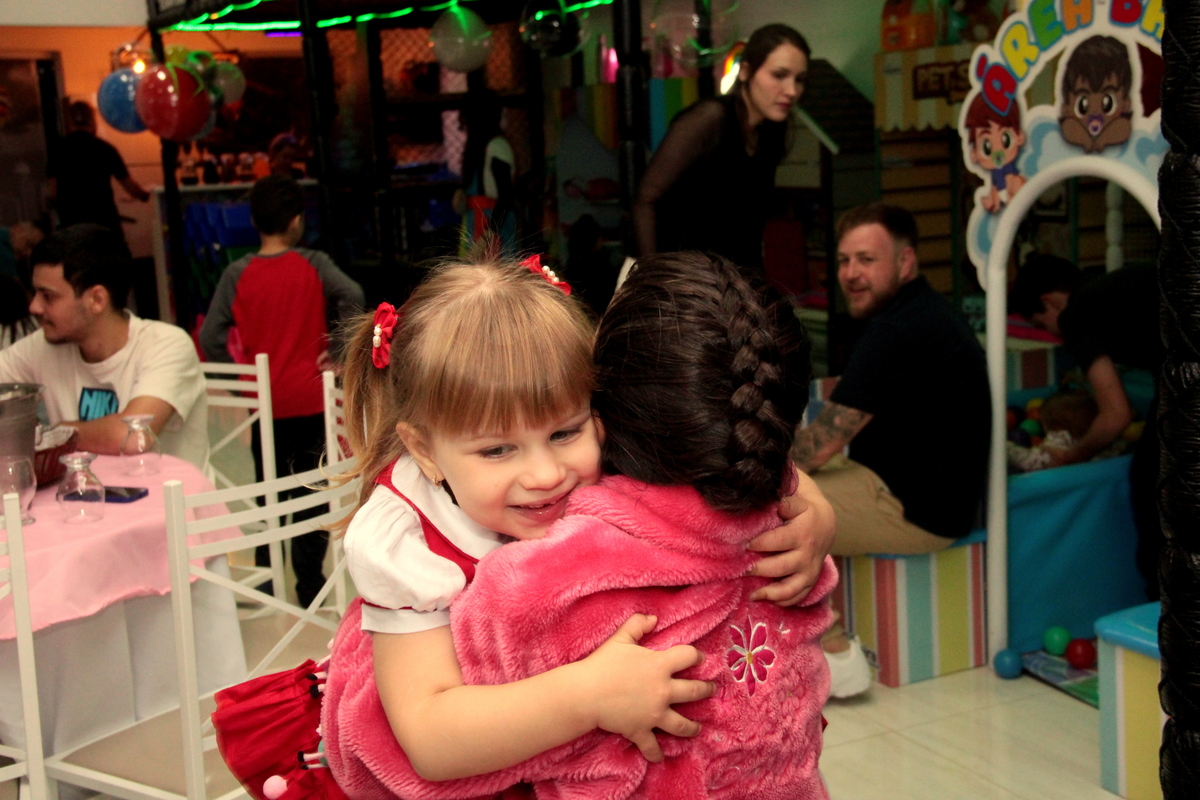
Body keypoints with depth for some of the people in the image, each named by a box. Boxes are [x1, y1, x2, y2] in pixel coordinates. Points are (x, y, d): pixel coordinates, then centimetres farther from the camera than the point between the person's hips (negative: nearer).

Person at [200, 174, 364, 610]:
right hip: (310, 397, -1)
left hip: (264, 401, 1)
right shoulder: (313, 265, -5)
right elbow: (352, 296, -21)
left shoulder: (238, 273, -3)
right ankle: (309, 582, 10)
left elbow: (211, 337, -7)